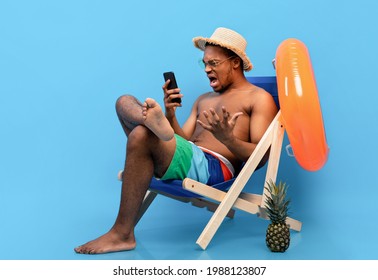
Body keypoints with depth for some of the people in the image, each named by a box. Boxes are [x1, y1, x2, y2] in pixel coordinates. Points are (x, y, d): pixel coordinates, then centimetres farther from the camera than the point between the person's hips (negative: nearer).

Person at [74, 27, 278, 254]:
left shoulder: (259, 98, 9)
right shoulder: (204, 99, 31)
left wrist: (227, 138, -22)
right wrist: (171, 116, 1)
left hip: (214, 168, -7)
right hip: (188, 161, 8)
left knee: (141, 135, -29)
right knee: (125, 102, 2)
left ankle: (122, 234, -25)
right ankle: (155, 119, -35)